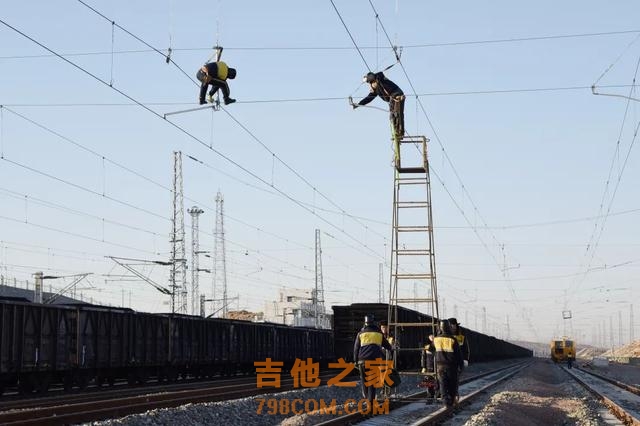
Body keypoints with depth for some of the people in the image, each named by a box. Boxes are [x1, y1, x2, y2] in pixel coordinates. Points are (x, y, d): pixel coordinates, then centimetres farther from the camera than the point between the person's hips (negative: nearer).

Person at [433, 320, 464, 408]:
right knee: (452, 384, 12)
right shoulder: (453, 340, -13)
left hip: (440, 365, 2)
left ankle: (446, 402, -11)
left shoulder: (436, 339, -4)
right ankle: (451, 401, 15)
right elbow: (459, 354, -7)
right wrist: (461, 365, 5)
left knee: (443, 384, 2)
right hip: (451, 366, -2)